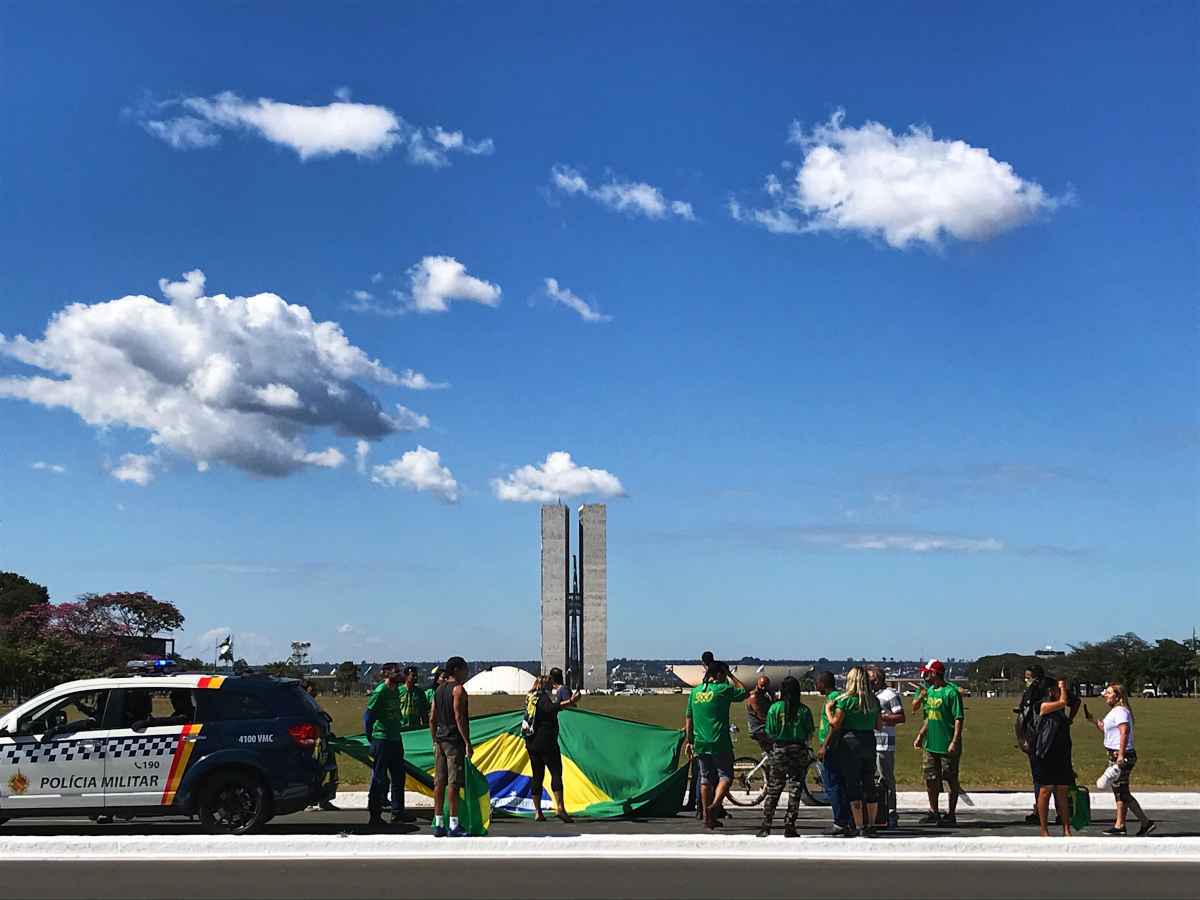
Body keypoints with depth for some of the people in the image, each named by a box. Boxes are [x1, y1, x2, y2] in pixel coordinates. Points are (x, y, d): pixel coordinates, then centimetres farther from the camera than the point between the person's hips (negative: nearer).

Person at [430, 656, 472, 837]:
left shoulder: (439, 689, 14)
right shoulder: (458, 689, -10)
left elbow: (432, 719, 14)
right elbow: (459, 717, -17)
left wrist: (435, 741, 19)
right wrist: (468, 743, -16)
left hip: (440, 740, 8)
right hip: (454, 740, -8)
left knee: (439, 782, 8)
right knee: (454, 782, -6)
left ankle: (438, 824, 11)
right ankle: (453, 825, -5)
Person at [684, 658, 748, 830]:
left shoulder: (695, 691, 9)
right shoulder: (723, 689, -8)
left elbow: (688, 718, 12)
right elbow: (745, 692, 7)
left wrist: (689, 741, 18)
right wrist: (731, 676, 12)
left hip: (700, 743, 6)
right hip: (720, 743, -6)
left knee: (706, 778, 13)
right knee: (725, 776, 3)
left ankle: (707, 816, 15)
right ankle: (714, 806, -18)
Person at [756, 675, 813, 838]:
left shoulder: (775, 708, -5)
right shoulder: (804, 710, -4)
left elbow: (769, 734, -5)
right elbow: (809, 734, -1)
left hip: (779, 751, 0)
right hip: (799, 752, 0)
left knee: (773, 791, 8)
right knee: (795, 791, 6)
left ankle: (765, 826, 6)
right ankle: (789, 827, 4)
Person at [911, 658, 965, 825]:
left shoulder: (951, 692, -14)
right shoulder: (929, 691, 10)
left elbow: (958, 719, -16)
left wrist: (955, 741, -23)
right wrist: (920, 736, 15)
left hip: (947, 746, -8)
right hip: (930, 743, 8)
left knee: (951, 780, 3)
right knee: (930, 779, 12)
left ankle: (951, 814, 12)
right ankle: (933, 812, 23)